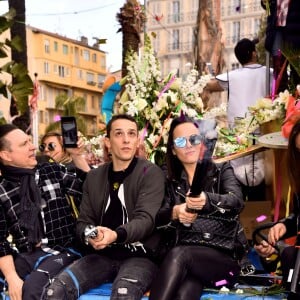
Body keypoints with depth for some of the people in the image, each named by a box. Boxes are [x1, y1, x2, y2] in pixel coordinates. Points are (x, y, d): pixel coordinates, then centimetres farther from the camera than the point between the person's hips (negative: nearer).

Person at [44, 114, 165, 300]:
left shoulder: (151, 173, -2)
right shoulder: (94, 177, 13)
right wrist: (89, 235, -12)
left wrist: (116, 235, -33)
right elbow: (84, 221, 13)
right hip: (102, 254, 4)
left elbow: (146, 219, -14)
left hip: (140, 255, -4)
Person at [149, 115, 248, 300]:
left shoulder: (222, 170, 9)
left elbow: (237, 202, -12)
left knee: (179, 255, -33)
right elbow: (157, 218, 1)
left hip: (224, 254, -1)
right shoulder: (170, 180, 14)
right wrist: (174, 213, -24)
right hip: (184, 251, 1)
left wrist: (207, 200, -34)